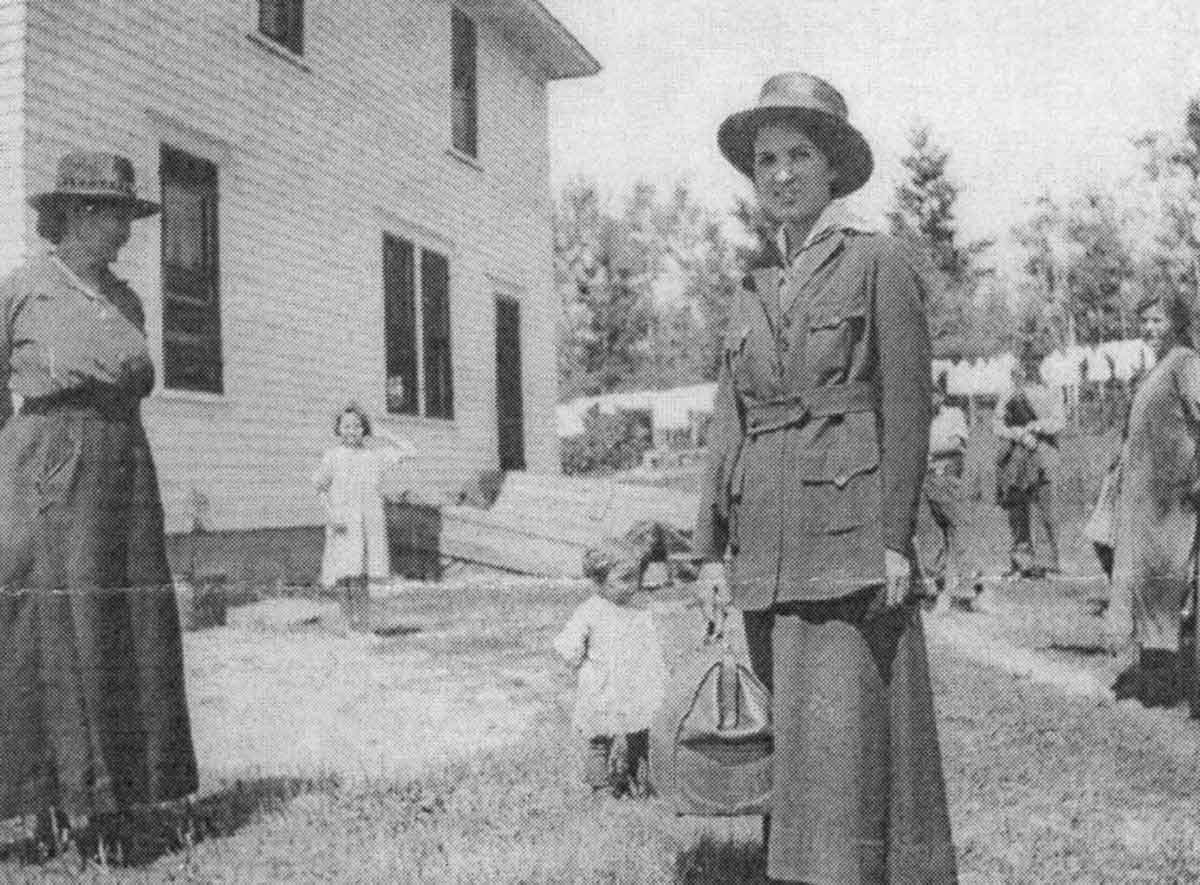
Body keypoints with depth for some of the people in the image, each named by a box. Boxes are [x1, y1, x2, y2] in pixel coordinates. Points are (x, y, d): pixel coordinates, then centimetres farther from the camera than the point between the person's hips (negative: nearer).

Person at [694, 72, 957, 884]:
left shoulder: (880, 262, 0)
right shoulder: (753, 287, 15)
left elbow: (908, 407, -5)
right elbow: (729, 423, 13)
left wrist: (896, 541, -12)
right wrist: (712, 551, 7)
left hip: (850, 535, -5)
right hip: (768, 550, 5)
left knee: (848, 736, -5)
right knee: (793, 739, 9)